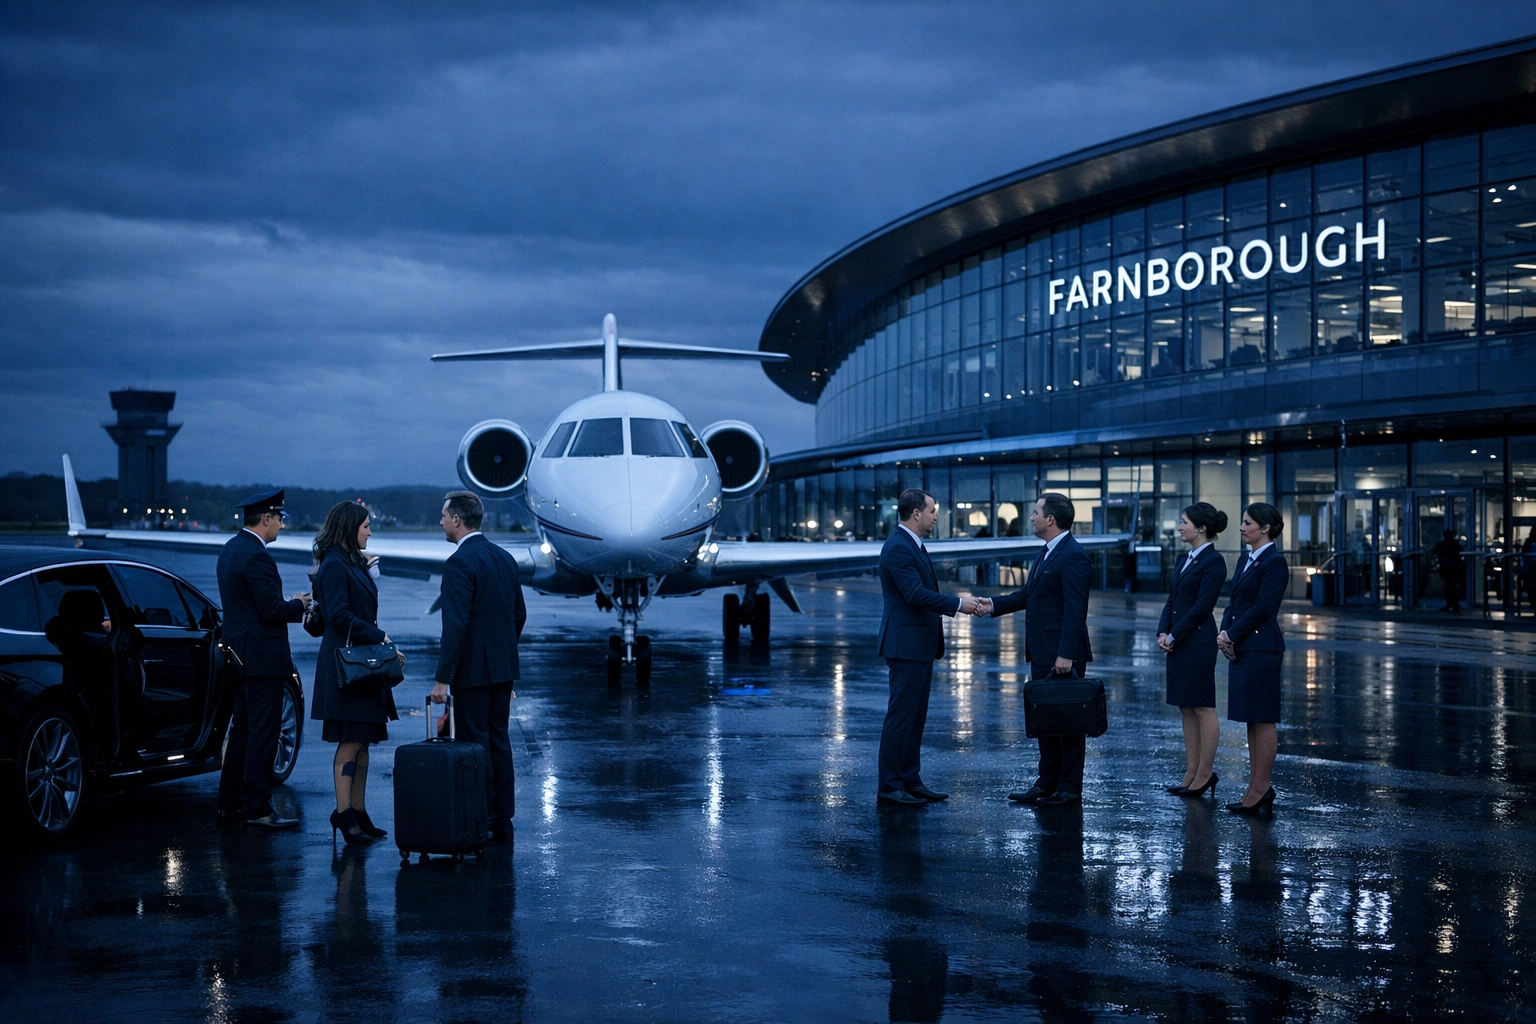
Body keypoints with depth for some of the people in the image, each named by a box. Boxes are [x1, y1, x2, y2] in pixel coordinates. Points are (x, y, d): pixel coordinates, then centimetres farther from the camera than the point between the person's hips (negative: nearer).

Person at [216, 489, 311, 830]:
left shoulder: (230, 550, 12)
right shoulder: (257, 557, -19)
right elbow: (272, 611, -22)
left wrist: (291, 606, 12)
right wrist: (298, 604, -4)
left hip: (240, 654, 10)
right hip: (262, 657, -10)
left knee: (242, 730, 16)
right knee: (263, 733, -5)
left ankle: (230, 803, 21)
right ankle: (257, 808, -3)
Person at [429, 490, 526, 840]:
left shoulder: (460, 563, -15)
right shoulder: (505, 558, 10)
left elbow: (456, 625, -21)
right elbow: (520, 613, 15)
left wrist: (442, 679, -19)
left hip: (473, 669, -8)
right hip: (503, 667, 8)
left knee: (474, 746, -3)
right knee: (498, 741, 13)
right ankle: (501, 821, 17)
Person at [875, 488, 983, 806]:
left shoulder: (912, 545, 16)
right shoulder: (898, 547, -17)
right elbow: (916, 594, -25)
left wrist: (960, 604, 13)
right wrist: (958, 604, -19)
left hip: (920, 645, 11)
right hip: (906, 645, -11)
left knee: (915, 717, 13)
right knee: (900, 716, -7)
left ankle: (910, 781, 18)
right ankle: (889, 788, -3)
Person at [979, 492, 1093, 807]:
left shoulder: (1072, 556, -17)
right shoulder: (1049, 552, 14)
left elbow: (1075, 609, -22)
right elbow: (1028, 593, 19)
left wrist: (1066, 654, -25)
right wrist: (994, 605, 6)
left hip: (1063, 655, -10)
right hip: (1042, 654, 10)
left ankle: (1070, 789, 6)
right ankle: (1047, 783, 23)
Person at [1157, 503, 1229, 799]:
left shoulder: (1213, 561, -12)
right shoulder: (1185, 560, 15)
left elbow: (1202, 606, -17)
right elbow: (1172, 600, 14)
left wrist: (1174, 636, -13)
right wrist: (1163, 632, 0)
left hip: (1198, 642, -9)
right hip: (1178, 642, 9)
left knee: (1202, 708, -3)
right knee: (1186, 709, 10)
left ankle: (1205, 774, 2)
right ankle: (1192, 773, 15)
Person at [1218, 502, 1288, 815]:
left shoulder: (1274, 563, -12)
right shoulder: (1245, 559, 16)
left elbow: (1262, 608, -18)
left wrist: (1232, 636, -12)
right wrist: (1224, 632, -1)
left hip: (1261, 648, -9)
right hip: (1241, 648, 9)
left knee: (1262, 720, -4)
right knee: (1251, 720, 11)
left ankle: (1260, 789, 0)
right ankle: (1258, 787, 15)